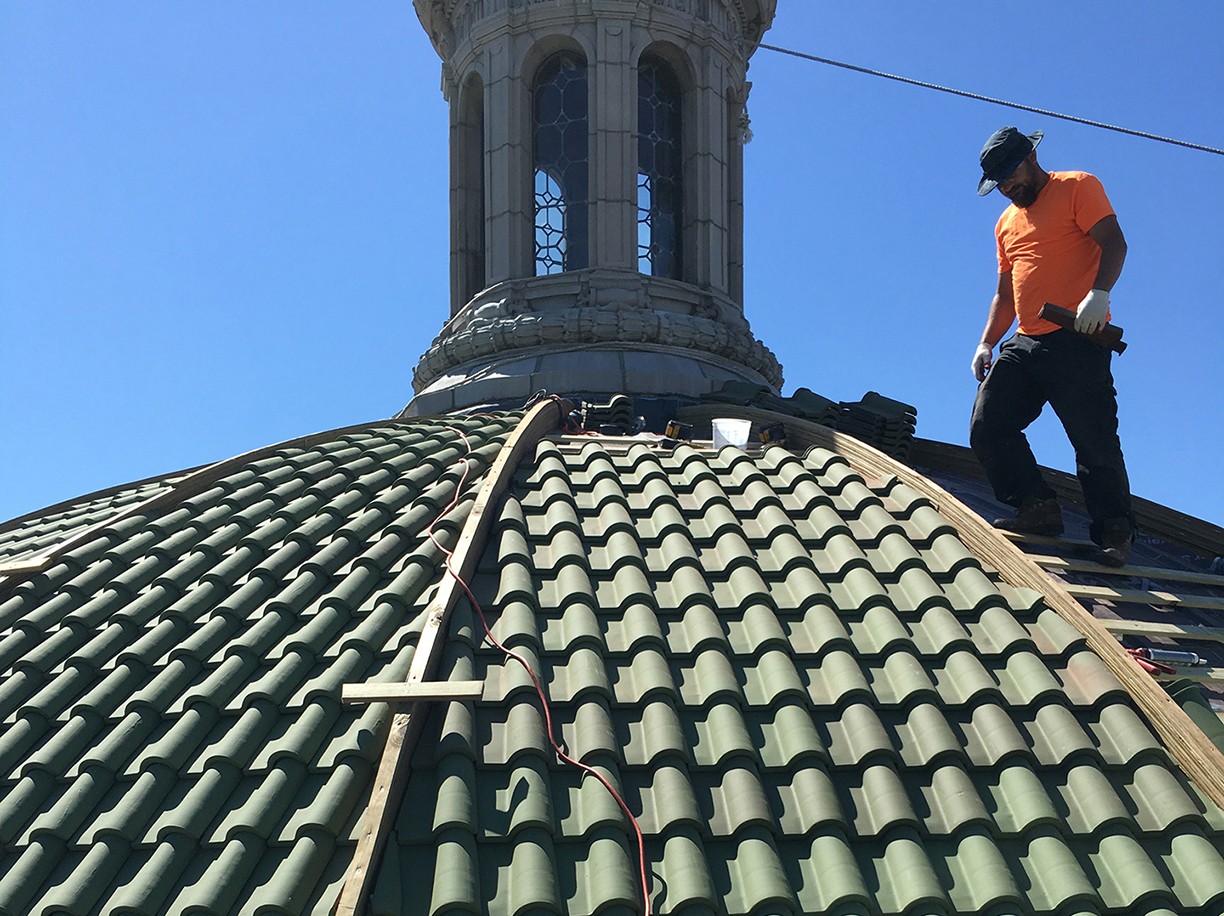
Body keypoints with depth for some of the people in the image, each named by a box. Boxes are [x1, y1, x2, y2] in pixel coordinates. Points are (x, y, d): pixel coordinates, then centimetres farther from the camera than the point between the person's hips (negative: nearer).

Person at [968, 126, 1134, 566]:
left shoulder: (1077, 187, 4)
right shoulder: (1007, 223, 25)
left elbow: (1113, 242, -8)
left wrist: (1099, 292, -25)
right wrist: (986, 343, 14)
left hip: (1077, 339, -7)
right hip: (1024, 344, 8)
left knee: (1094, 440, -10)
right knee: (987, 428, -4)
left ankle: (1115, 531, -1)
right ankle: (1038, 508, 1)